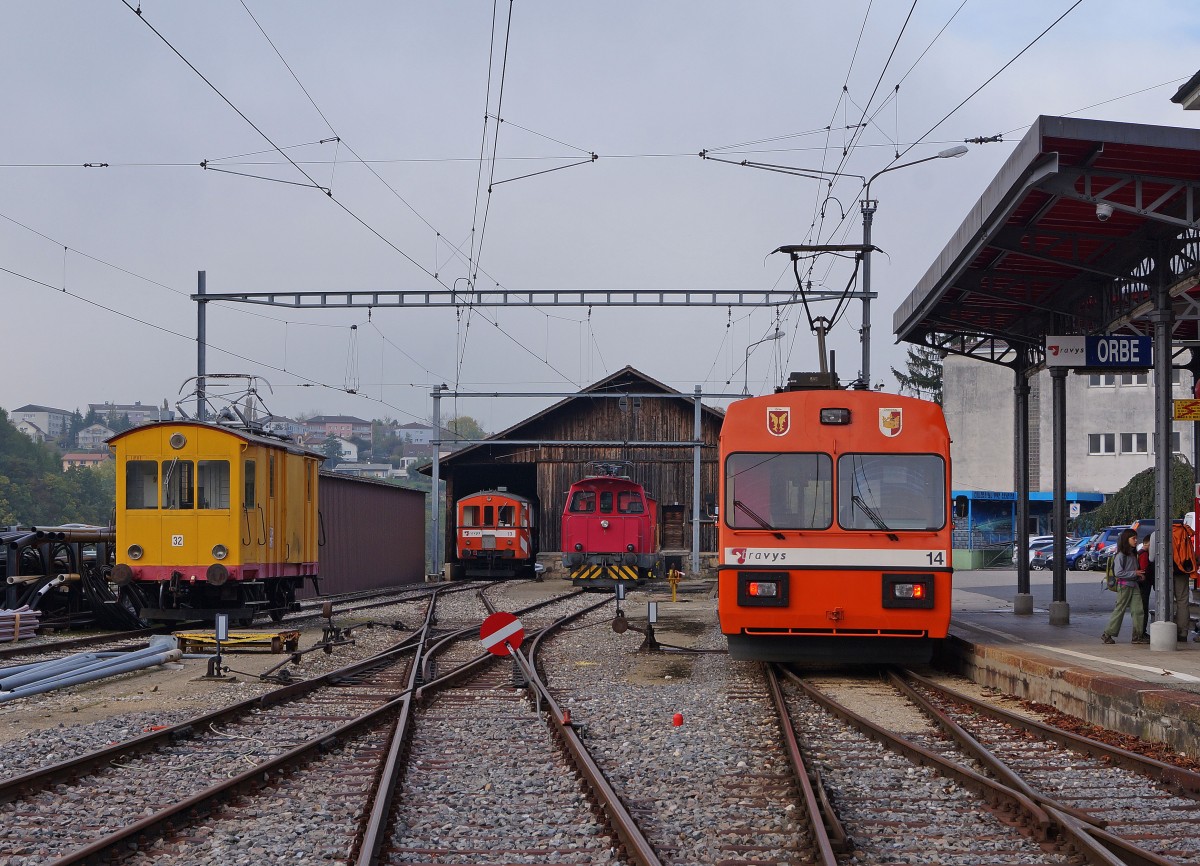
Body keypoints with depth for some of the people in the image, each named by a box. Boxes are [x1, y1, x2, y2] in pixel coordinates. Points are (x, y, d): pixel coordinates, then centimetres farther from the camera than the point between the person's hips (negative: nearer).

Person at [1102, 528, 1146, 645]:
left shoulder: (1133, 554, 14)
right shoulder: (1120, 555, -11)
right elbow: (1118, 573, -17)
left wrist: (1140, 575, 3)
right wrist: (1134, 573, -17)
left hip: (1134, 585, 7)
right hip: (1124, 586, -7)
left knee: (1138, 610, -1)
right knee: (1119, 610, -3)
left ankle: (1138, 635, 2)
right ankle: (1107, 634, 6)